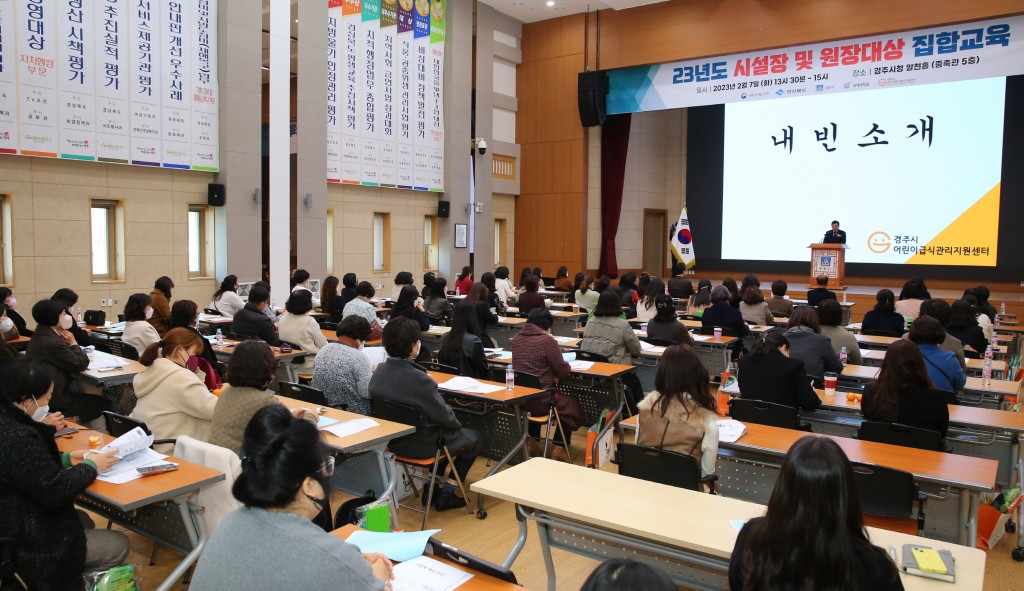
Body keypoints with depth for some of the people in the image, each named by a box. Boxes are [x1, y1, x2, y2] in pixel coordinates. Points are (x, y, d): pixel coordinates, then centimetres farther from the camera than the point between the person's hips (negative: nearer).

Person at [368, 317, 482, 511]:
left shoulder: (379, 371, -7)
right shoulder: (419, 379, -31)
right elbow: (445, 417, -21)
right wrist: (457, 423, 3)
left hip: (392, 440, 7)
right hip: (419, 445, -7)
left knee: (447, 431, 32)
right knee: (474, 439, 17)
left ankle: (432, 487, 34)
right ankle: (446, 494, 24)